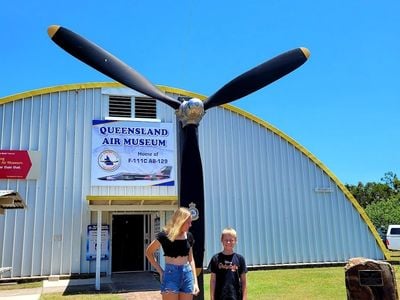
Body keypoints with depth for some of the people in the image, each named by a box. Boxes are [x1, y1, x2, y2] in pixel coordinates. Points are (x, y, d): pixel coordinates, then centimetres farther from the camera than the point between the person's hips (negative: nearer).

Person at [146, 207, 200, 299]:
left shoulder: (188, 236, 5)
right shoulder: (165, 235, -8)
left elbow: (191, 259, 12)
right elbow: (149, 252, 2)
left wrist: (195, 281, 7)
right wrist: (160, 271, -3)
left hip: (187, 274, 5)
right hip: (171, 274, -5)